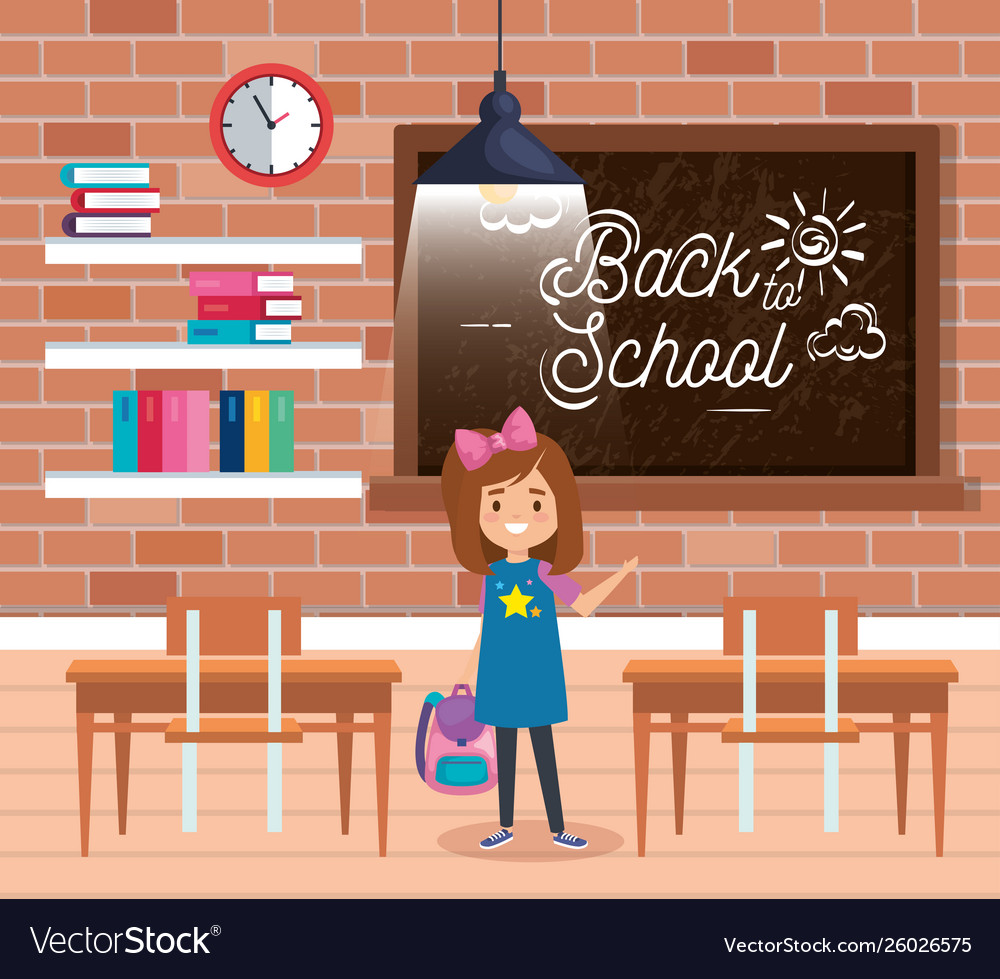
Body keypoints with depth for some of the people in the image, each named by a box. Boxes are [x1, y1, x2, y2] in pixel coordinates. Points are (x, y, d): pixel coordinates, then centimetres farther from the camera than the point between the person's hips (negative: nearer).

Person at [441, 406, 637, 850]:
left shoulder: (546, 574, -7)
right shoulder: (490, 577, -2)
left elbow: (584, 605, -4)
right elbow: (485, 628, 7)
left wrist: (620, 574, -10)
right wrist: (469, 672, 10)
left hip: (538, 679, -2)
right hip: (500, 680, 2)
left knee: (544, 748, 4)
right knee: (504, 747, 10)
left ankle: (557, 828, 11)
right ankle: (506, 825, 21)